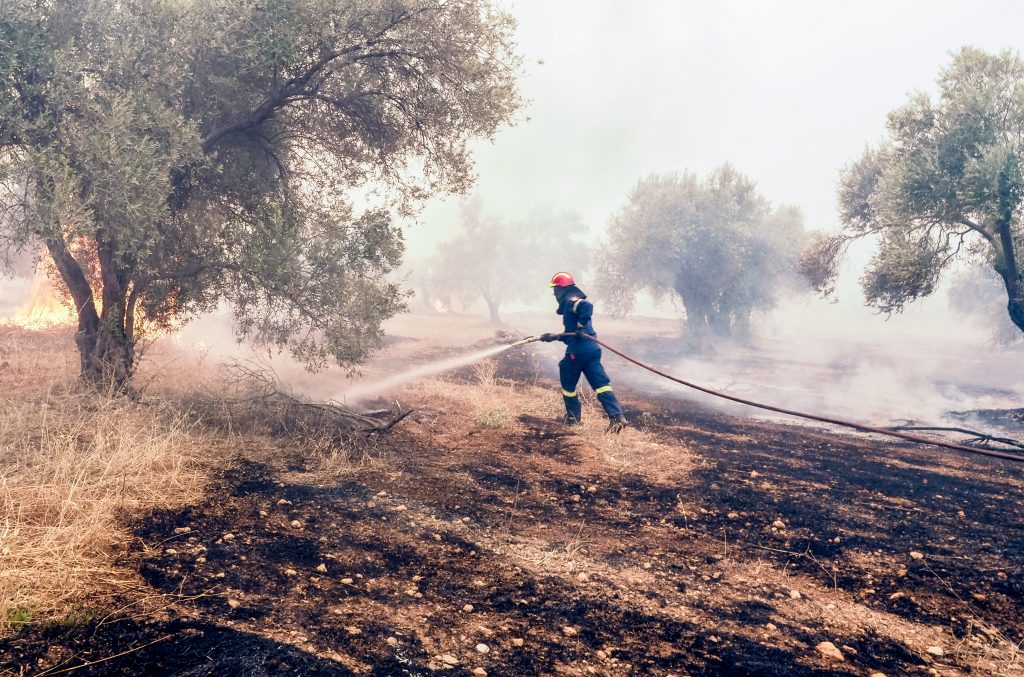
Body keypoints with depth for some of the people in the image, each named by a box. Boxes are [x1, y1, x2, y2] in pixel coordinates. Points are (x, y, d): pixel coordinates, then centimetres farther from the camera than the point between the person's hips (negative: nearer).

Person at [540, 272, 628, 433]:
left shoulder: (571, 301, -6)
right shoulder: (573, 304, 24)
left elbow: (587, 305, -30)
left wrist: (581, 326, -25)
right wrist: (553, 337, 35)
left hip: (578, 351, -8)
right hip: (591, 349, 9)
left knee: (568, 383, 12)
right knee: (600, 383, -3)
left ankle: (574, 416, 23)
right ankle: (616, 416, -16)